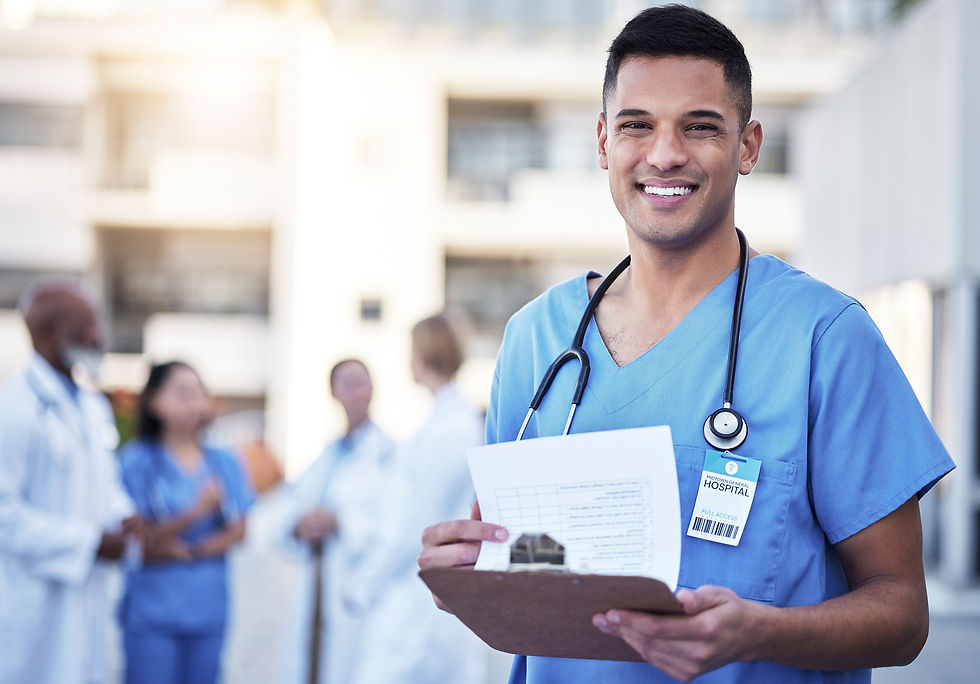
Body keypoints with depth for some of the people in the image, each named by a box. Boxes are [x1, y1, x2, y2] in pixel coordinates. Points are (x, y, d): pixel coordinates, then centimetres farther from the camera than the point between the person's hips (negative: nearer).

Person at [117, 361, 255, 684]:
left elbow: (238, 531, 5)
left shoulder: (224, 462, 7)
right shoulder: (136, 461, -6)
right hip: (152, 611, -4)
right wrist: (196, 512, -22)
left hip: (208, 607, 4)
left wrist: (190, 550, -11)